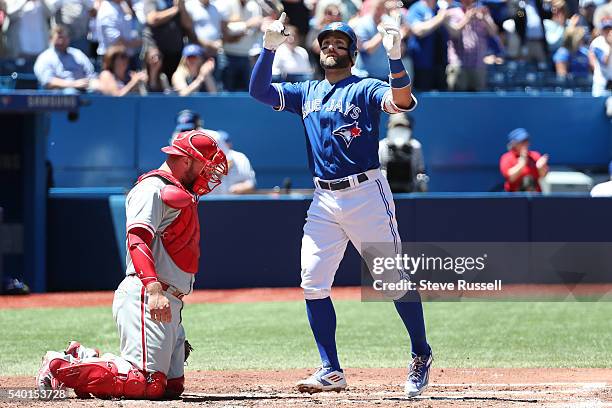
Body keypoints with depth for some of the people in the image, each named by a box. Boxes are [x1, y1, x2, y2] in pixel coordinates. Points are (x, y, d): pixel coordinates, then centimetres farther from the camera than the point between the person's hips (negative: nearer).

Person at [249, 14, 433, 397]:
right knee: (313, 284, -3)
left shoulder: (365, 89, -1)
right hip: (324, 201, 5)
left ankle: (422, 356, 12)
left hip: (366, 193, -5)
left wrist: (395, 57, -35)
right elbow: (259, 90, 9)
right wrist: (269, 48, -5)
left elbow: (402, 101, -20)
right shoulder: (306, 93, 16)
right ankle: (331, 370, 4)